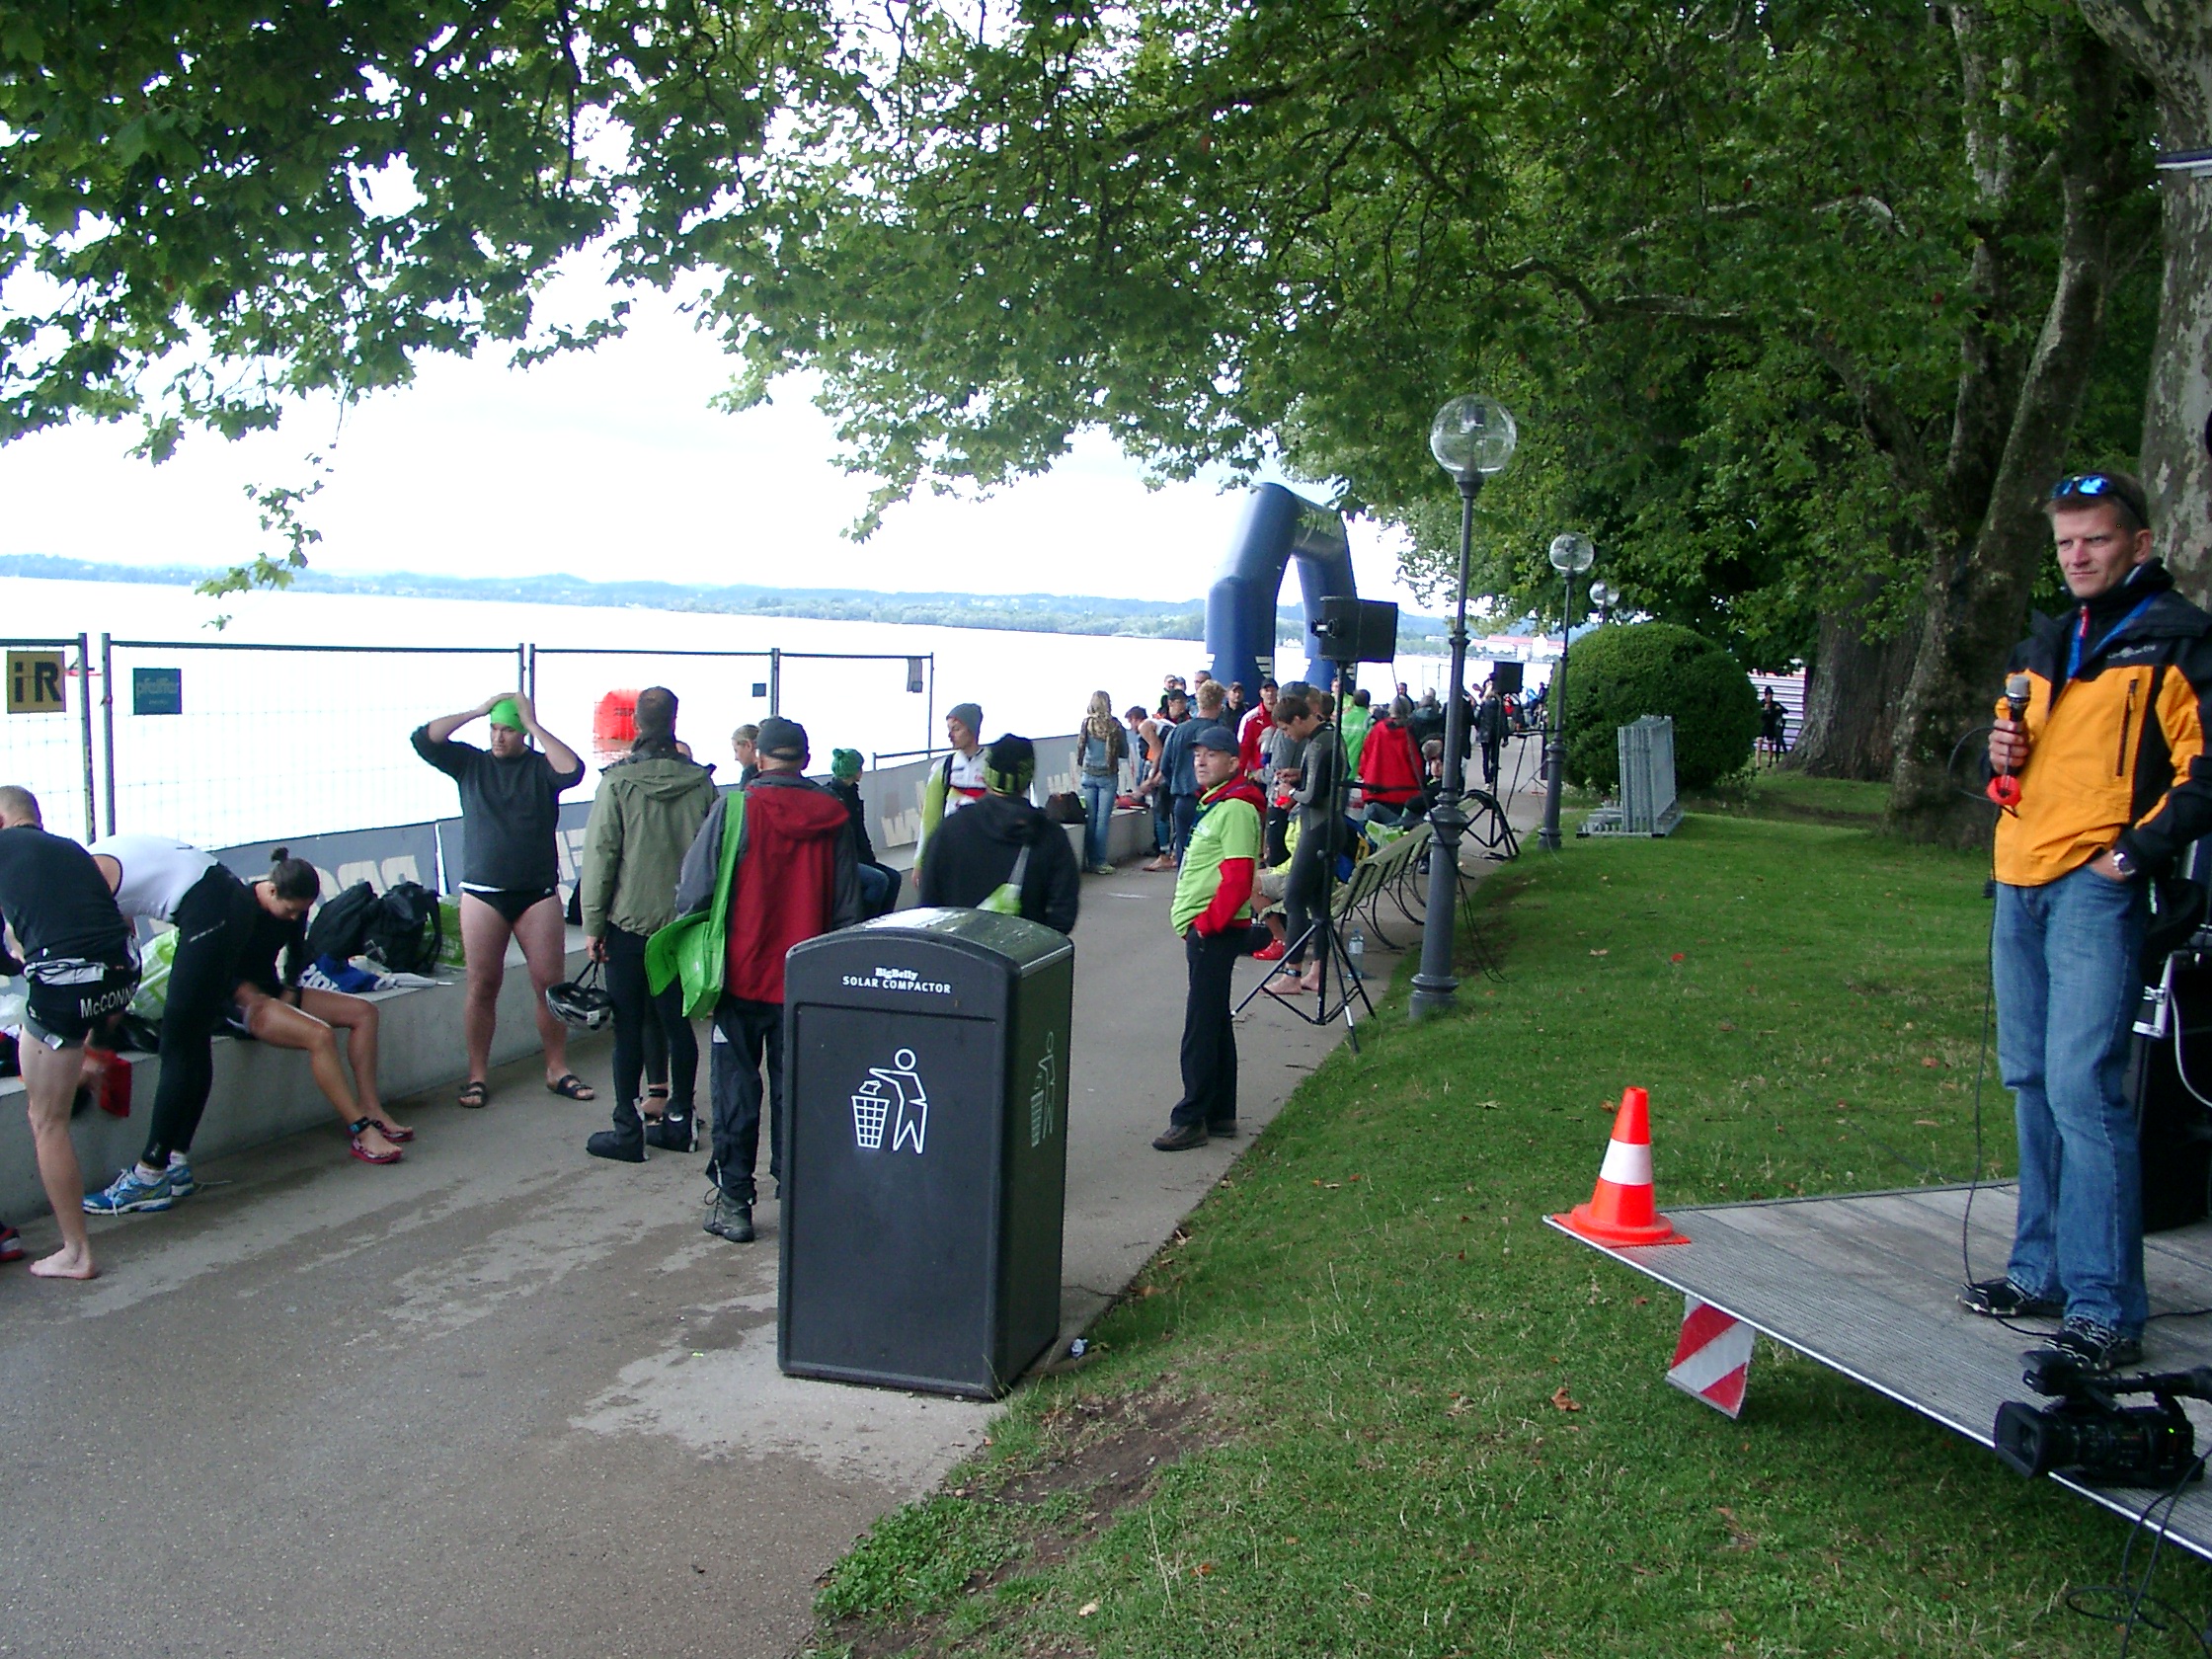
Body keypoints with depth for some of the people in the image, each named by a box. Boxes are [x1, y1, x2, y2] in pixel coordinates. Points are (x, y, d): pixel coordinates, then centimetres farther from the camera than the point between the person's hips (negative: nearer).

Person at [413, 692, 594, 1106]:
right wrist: (476, 711, -3)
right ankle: (477, 1075, 12)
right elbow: (424, 739, -3)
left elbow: (572, 770, -18)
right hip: (482, 895, 1)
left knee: (551, 983, 1)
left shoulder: (541, 767, 3)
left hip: (538, 893, -1)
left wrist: (534, 725, -12)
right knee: (482, 986, 3)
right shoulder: (471, 763, 8)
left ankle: (557, 1069, 13)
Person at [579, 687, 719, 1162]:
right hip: (684, 923, 3)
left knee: (629, 1027, 4)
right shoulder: (700, 783, -3)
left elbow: (600, 855, -10)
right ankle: (679, 1119, 20)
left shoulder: (618, 783, -11)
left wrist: (593, 924, -2)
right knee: (677, 1022, 12)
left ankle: (627, 1130, 9)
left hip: (629, 923, -3)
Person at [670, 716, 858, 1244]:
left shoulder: (734, 809, -10)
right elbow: (847, 907, 3)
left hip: (742, 977, -2)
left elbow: (693, 893, -9)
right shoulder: (833, 817, -2)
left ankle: (733, 1202, 11)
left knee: (736, 1090, 7)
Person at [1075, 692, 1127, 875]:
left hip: (1089, 775, 2)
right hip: (1108, 776, -2)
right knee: (1103, 820, -1)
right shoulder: (1114, 725, -8)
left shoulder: (1086, 723, -3)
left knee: (1090, 819, 7)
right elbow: (1124, 752, 0)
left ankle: (1090, 860, 11)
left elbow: (1080, 748, 5)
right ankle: (1100, 862, -1)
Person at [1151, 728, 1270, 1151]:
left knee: (1201, 1028, -7)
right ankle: (1221, 1113, 22)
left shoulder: (1236, 808, -15)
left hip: (1214, 932, -11)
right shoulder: (1215, 804, 17)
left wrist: (1207, 924, -19)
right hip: (1205, 929, 11)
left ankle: (1191, 1120, -2)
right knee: (1215, 1023, 14)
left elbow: (1238, 878, -23)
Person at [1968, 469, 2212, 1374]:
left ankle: (2105, 1310, -8)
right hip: (2020, 884, 8)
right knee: (2031, 1083, 12)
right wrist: (2001, 751, 8)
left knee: (2083, 1088, -13)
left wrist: (2139, 850, -15)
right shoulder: (2044, 645, 19)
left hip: (2097, 889, -8)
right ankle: (2044, 1269, 23)